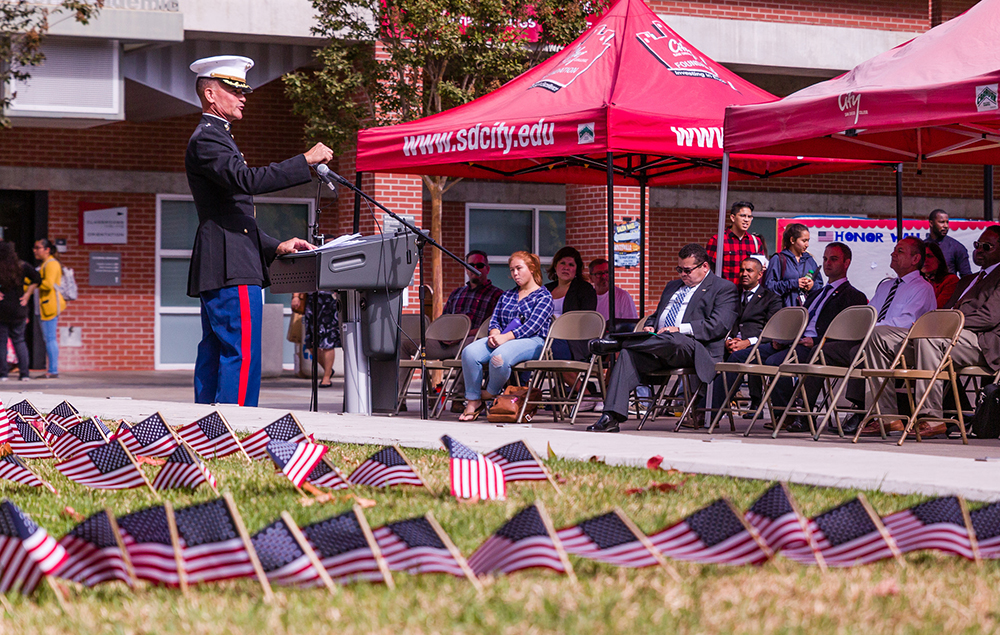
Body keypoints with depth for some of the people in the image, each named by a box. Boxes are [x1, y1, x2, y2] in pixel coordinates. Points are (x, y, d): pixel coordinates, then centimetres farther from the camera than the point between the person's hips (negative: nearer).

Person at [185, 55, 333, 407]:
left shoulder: (217, 138, 25)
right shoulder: (206, 140, -9)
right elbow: (247, 180, -25)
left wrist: (275, 246, 17)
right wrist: (306, 161, -22)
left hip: (218, 271, 11)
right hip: (231, 272, -11)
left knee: (214, 358, 9)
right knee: (241, 355, -14)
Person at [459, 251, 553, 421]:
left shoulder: (543, 296, 4)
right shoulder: (507, 296, 26)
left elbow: (533, 325, -10)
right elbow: (494, 320, 19)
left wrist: (506, 337, -21)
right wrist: (494, 334, -7)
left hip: (532, 341, -6)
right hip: (501, 339, 6)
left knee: (499, 357, -39)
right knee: (469, 352, -25)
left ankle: (490, 394, -12)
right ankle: (472, 401, -20)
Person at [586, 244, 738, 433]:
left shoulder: (724, 288, 8)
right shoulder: (672, 286, 32)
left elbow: (720, 325, -8)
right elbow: (655, 316, 36)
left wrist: (680, 329, -16)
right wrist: (649, 327, 9)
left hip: (694, 349, -6)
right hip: (658, 348, 6)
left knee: (672, 340, -41)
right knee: (628, 354, -26)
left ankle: (616, 342, -25)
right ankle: (612, 417, -35)